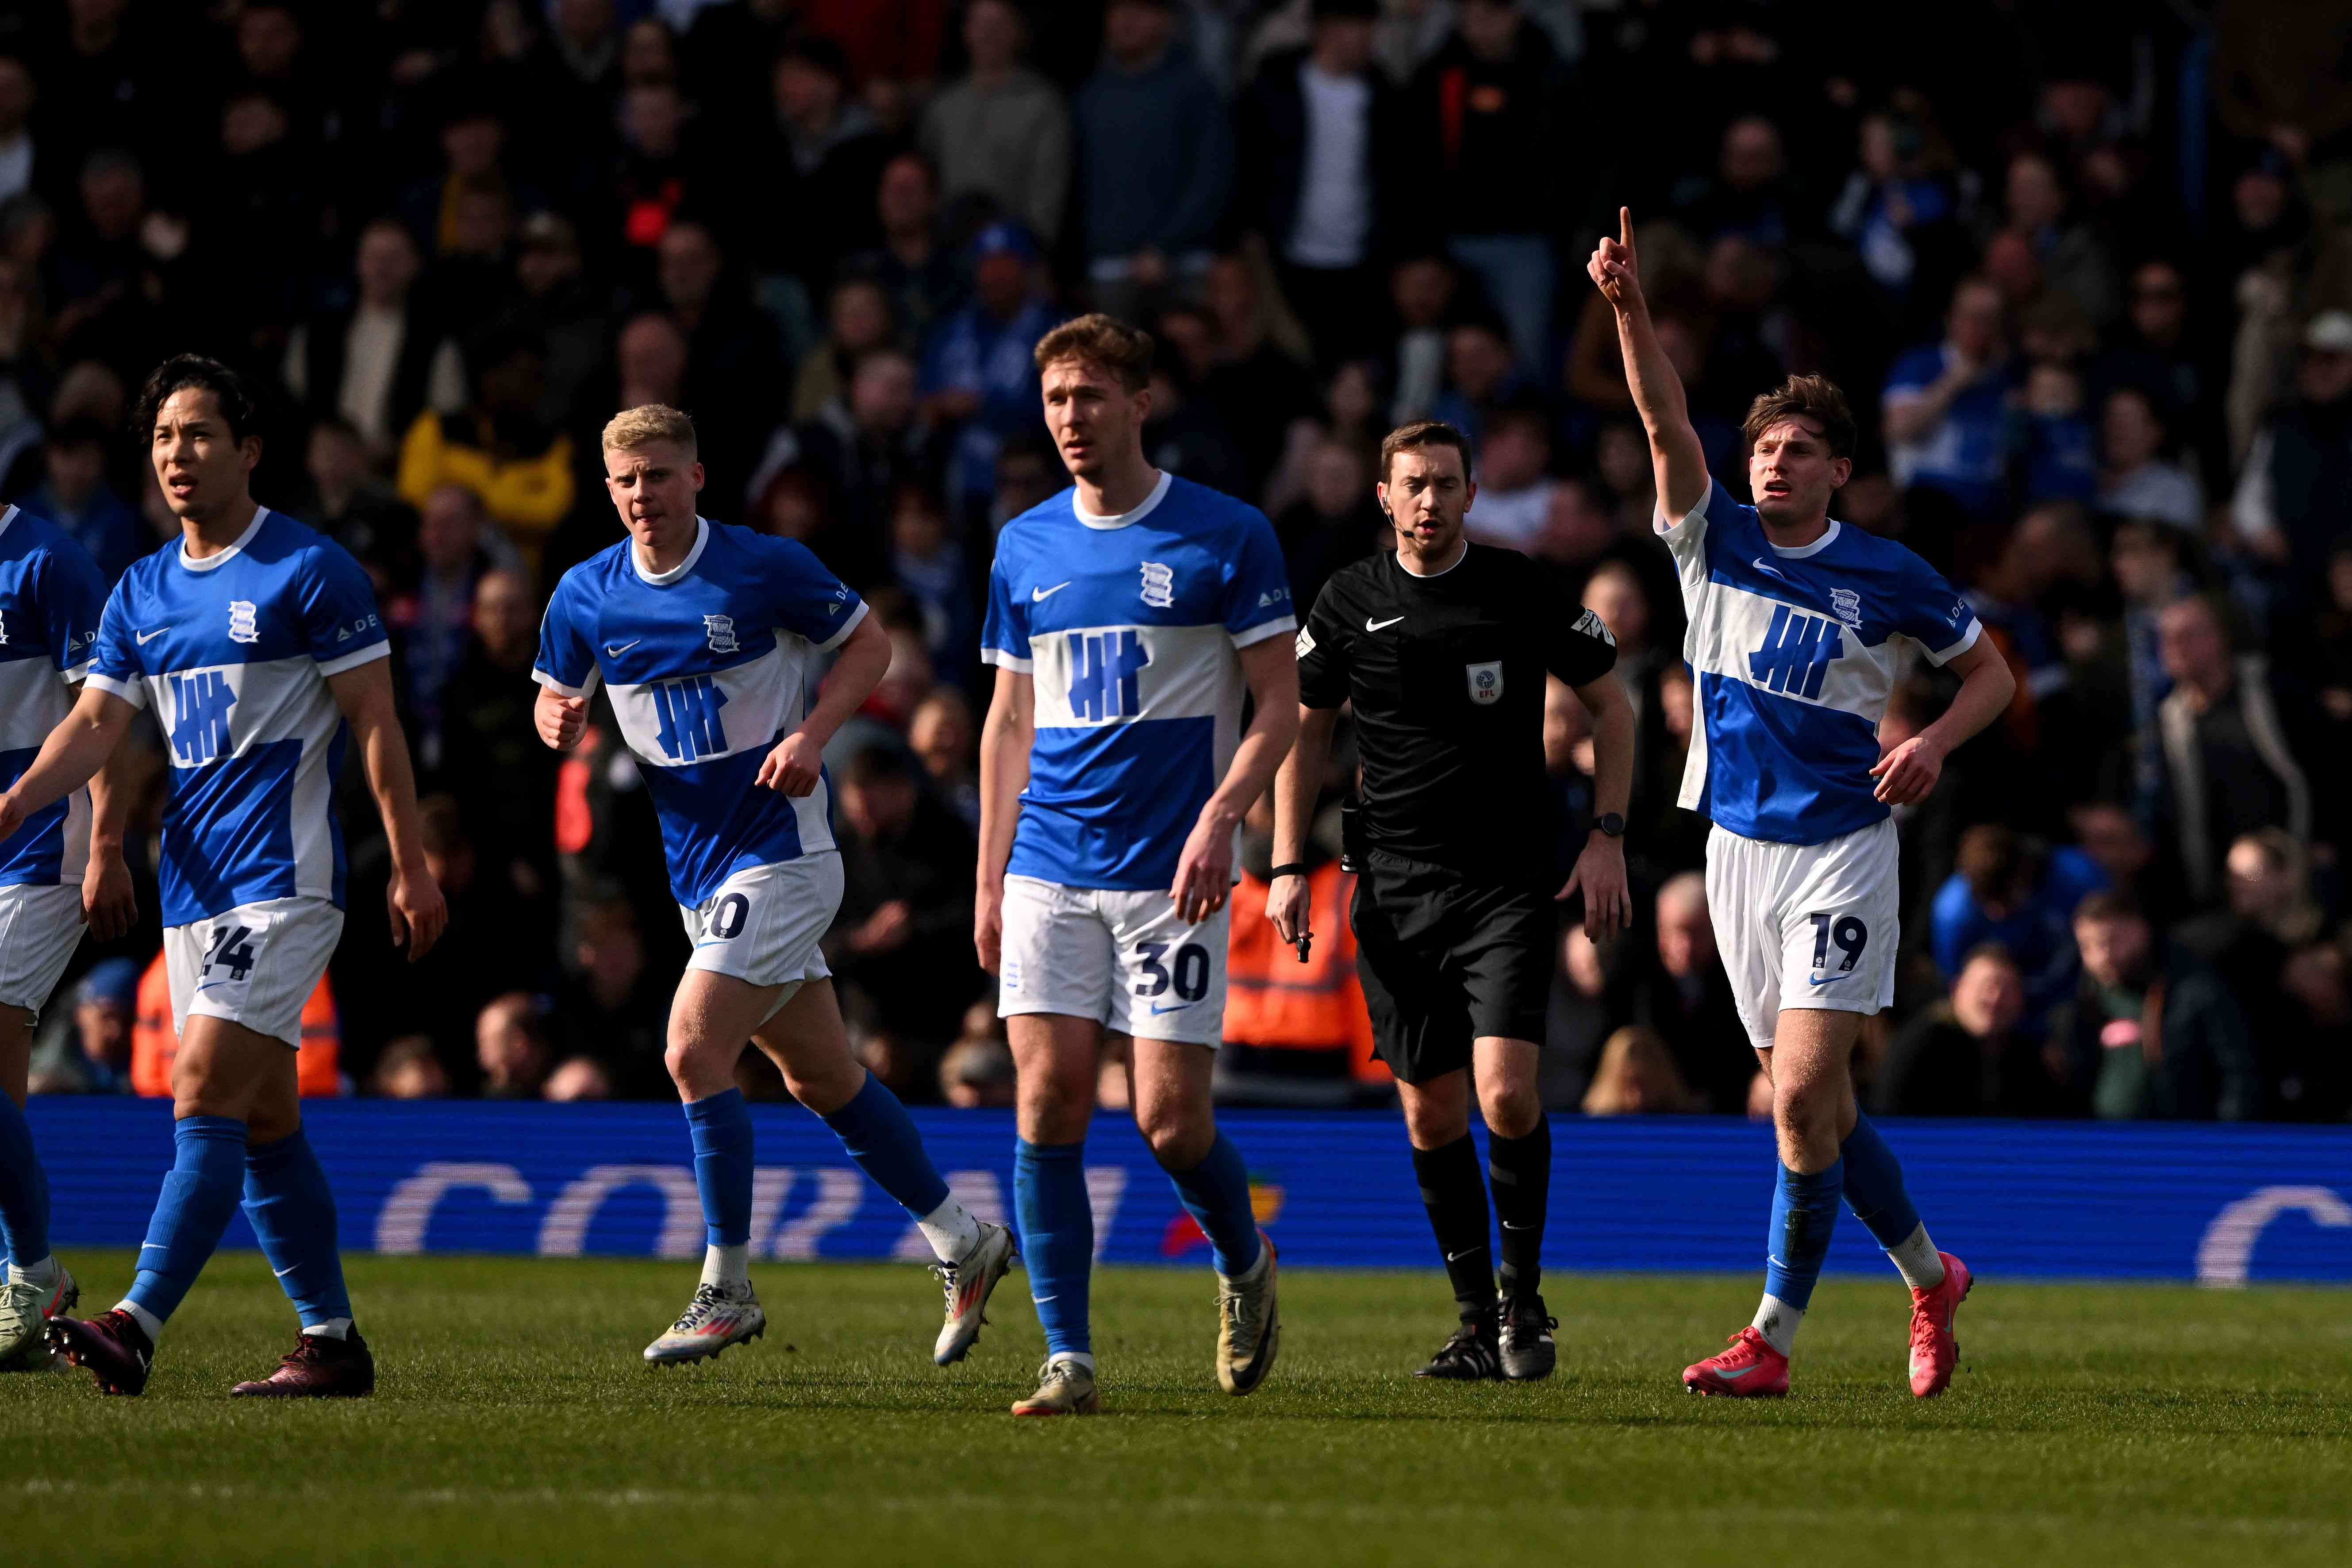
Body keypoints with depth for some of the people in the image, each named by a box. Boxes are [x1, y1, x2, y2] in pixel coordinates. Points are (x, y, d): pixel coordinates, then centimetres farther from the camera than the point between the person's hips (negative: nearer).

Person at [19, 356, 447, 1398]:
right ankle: (332, 1341, 14)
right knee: (265, 1119, 8)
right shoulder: (142, 592, 14)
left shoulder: (310, 570, -6)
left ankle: (138, 1325, -25)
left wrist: (410, 868, -9)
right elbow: (94, 726, 9)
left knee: (207, 1092, -17)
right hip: (193, 882, 7)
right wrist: (11, 809, -10)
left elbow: (375, 721, -6)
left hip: (284, 878, -7)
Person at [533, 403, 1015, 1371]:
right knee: (821, 1077, 12)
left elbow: (868, 644, -1)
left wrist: (812, 734, -16)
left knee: (694, 1049, -18)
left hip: (779, 848, -6)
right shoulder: (587, 597, 2)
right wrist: (559, 723, -10)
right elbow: (556, 699, 14)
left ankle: (726, 1291, -10)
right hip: (698, 866, 6)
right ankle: (962, 1244, 26)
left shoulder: (766, 569, -11)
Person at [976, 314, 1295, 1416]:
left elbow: (1279, 703, -2)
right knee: (1048, 1104, -6)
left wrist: (1221, 817, -17)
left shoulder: (1226, 538, -2)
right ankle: (1067, 1358, -2)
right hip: (1050, 870, 4)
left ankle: (1244, 1262, 24)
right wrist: (989, 882, 12)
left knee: (1170, 1121, -7)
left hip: (1171, 872, -4)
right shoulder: (1026, 548, 11)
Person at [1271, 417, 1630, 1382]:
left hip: (1507, 881, -2)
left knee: (1506, 1094, -16)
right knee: (1431, 1113, 3)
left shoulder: (1520, 591, -2)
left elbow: (1609, 705, 8)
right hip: (1394, 888, 2)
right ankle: (1478, 1320, 14)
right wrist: (1288, 867, 6)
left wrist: (1607, 838, 0)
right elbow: (1304, 730, 14)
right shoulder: (1349, 603, 4)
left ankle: (1523, 1299, 2)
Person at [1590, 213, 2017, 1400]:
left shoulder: (1887, 577, -2)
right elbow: (1665, 422, -11)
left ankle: (1774, 1339, -11)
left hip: (1843, 847, -4)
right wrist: (1629, 305, -25)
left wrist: (1936, 742, -11)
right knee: (1815, 1103, 9)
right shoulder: (1716, 543, 4)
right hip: (1739, 846, 4)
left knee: (1801, 1094, -14)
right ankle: (1928, 1279, 30)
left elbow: (1989, 671, 9)